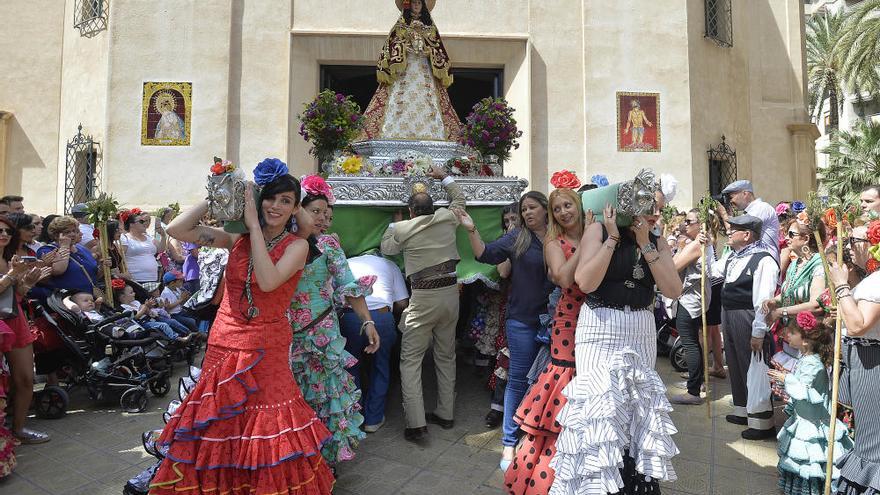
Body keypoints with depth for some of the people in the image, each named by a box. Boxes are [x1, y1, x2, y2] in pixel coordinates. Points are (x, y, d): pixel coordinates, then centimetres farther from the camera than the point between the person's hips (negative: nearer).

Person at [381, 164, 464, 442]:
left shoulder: (403, 228, -4)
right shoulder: (447, 218, 3)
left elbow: (386, 248, 15)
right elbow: (459, 198, 23)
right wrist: (444, 177, 34)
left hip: (423, 298, -4)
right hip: (451, 293, 5)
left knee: (410, 360, 3)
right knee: (446, 357, 16)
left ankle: (416, 424, -2)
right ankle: (445, 414, 27)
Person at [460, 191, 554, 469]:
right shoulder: (517, 237, -1)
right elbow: (486, 255, -6)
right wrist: (472, 230, -15)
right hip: (522, 320, -2)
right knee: (518, 380, 3)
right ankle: (509, 443, 15)